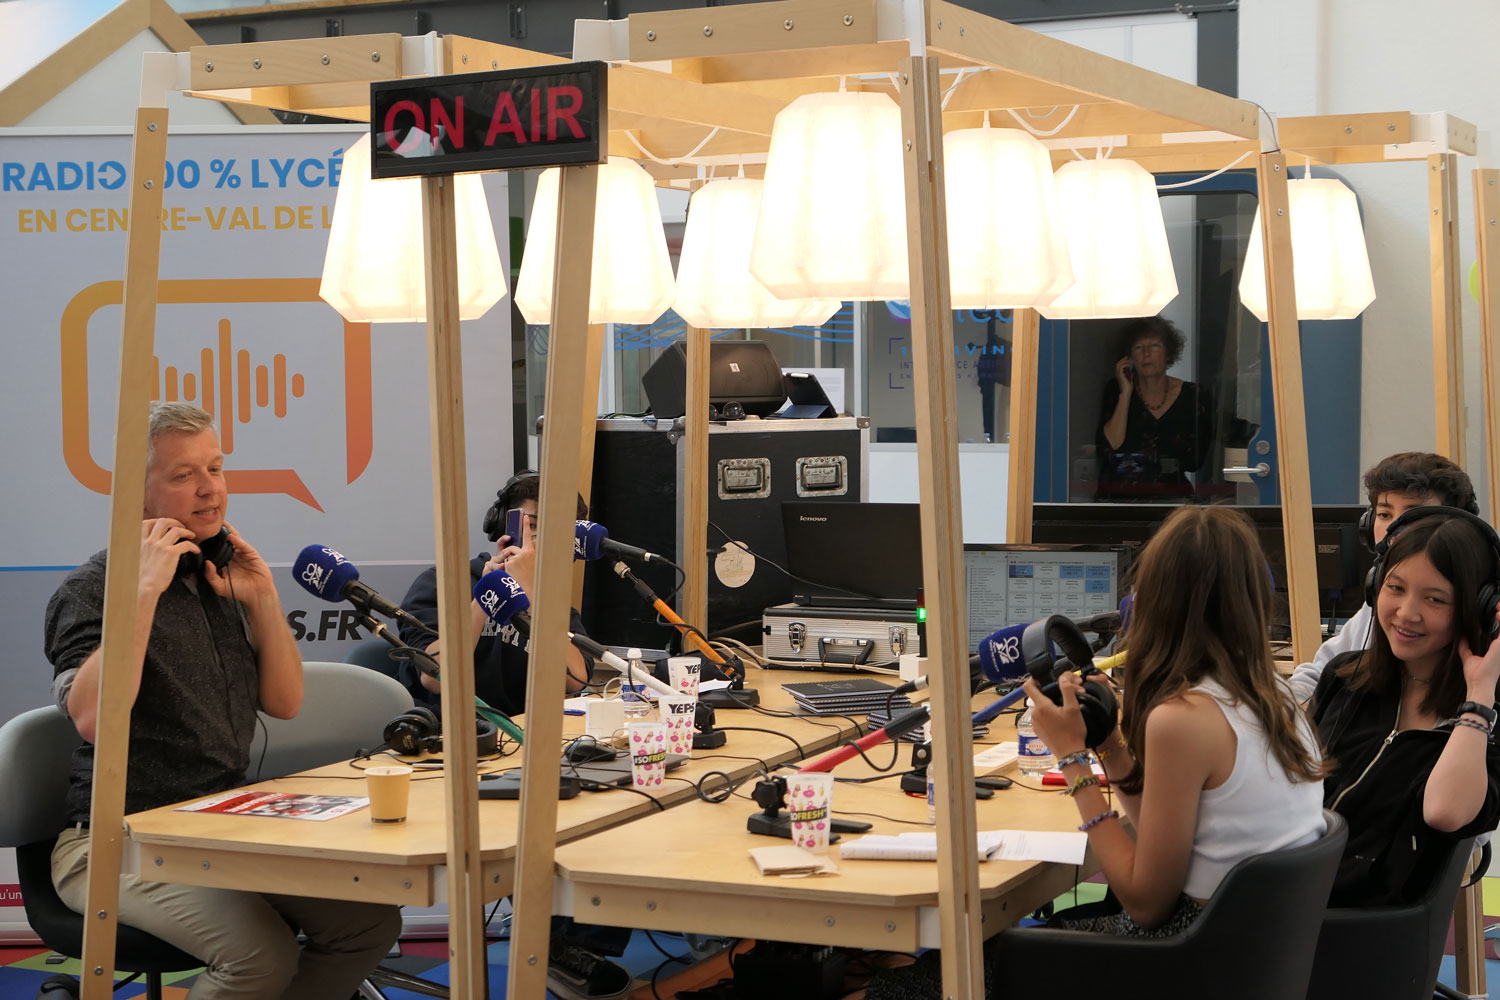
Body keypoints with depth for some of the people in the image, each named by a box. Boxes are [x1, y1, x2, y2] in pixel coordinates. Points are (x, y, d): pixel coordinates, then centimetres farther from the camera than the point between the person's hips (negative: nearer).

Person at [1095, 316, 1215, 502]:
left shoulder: (1196, 397, 4)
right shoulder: (1115, 391, 4)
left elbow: (1194, 462, 1)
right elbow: (1110, 450, -9)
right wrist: (1126, 394, -9)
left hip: (1170, 494, 1)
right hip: (1118, 494, -1)